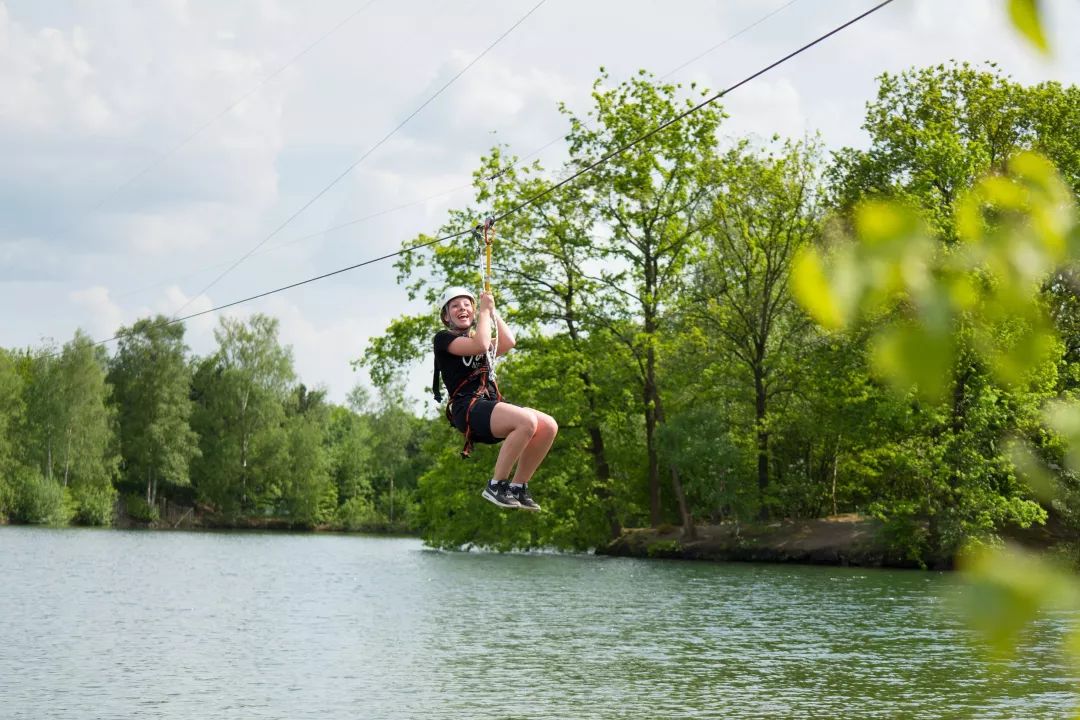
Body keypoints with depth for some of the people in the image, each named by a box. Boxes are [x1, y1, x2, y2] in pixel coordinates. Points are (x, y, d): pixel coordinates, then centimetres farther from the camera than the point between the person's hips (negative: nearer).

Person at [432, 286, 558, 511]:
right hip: (468, 408, -8)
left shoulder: (476, 339, 31)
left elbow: (508, 343, 11)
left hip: (491, 405, 8)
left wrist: (492, 310, 16)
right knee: (527, 421, -32)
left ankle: (518, 486, -4)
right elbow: (480, 345, -10)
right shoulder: (444, 338, 8)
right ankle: (496, 485, -22)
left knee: (548, 425, -13)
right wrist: (485, 310, 2)